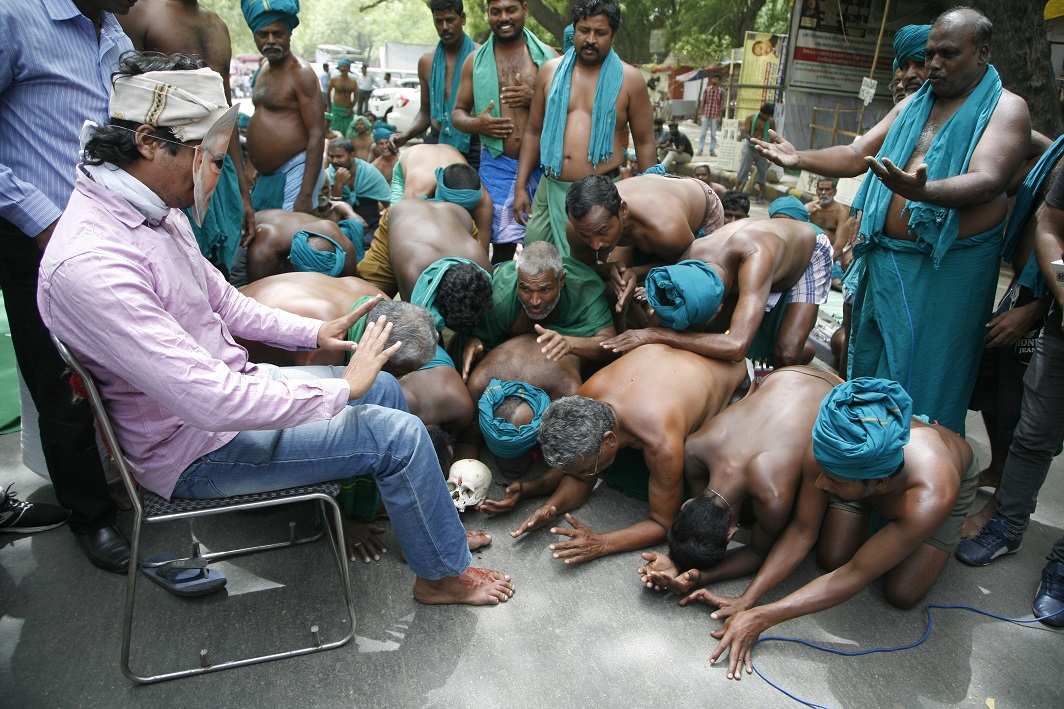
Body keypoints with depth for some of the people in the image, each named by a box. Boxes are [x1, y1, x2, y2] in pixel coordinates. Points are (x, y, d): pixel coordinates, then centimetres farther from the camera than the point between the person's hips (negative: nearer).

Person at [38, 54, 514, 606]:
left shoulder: (153, 210, 0)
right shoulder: (90, 264, -31)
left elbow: (222, 301, 14)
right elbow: (212, 403, -36)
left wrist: (313, 332, 3)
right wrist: (342, 387, -25)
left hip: (225, 382, 9)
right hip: (195, 447, -9)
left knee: (384, 388, 11)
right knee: (398, 434, -13)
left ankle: (421, 520, 30)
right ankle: (444, 575, 11)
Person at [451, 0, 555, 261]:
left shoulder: (547, 55, 5)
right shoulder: (475, 61, 8)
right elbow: (458, 112, 14)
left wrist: (537, 98, -13)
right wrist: (476, 124, -9)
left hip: (542, 164, 0)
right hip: (498, 164, 0)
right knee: (502, 242, 0)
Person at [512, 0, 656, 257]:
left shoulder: (629, 79, 0)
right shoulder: (551, 71, 7)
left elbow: (644, 143, 4)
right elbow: (533, 132, 12)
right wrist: (520, 187, 7)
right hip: (550, 189, 3)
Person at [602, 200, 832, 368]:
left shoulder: (755, 258, -52)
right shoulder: (689, 258, -34)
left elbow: (736, 346, -61)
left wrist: (657, 334, -59)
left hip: (809, 251, -4)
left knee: (785, 355, -21)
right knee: (710, 337, -6)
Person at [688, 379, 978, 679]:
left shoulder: (931, 497, -46)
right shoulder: (826, 451, -39)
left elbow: (856, 575, -39)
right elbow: (802, 530, -25)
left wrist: (761, 618, -40)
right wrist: (746, 600, -32)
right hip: (868, 468, 2)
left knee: (902, 594, -10)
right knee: (831, 559, -11)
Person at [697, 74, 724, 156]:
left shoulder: (721, 91, 2)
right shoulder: (706, 89, 5)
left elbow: (722, 104, 2)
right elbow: (702, 102, 6)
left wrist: (719, 116, -4)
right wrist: (700, 113, 1)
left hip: (715, 116, 0)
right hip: (706, 114, 1)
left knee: (713, 134, 4)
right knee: (703, 133, 0)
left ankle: (712, 150, 9)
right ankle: (700, 149, 3)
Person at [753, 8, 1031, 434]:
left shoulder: (1005, 108, -6)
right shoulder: (912, 105, 14)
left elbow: (987, 181, -22)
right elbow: (856, 156, 12)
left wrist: (921, 192, -41)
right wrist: (800, 159, -5)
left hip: (946, 267, -6)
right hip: (885, 258, 6)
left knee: (925, 381, 0)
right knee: (870, 363, 17)